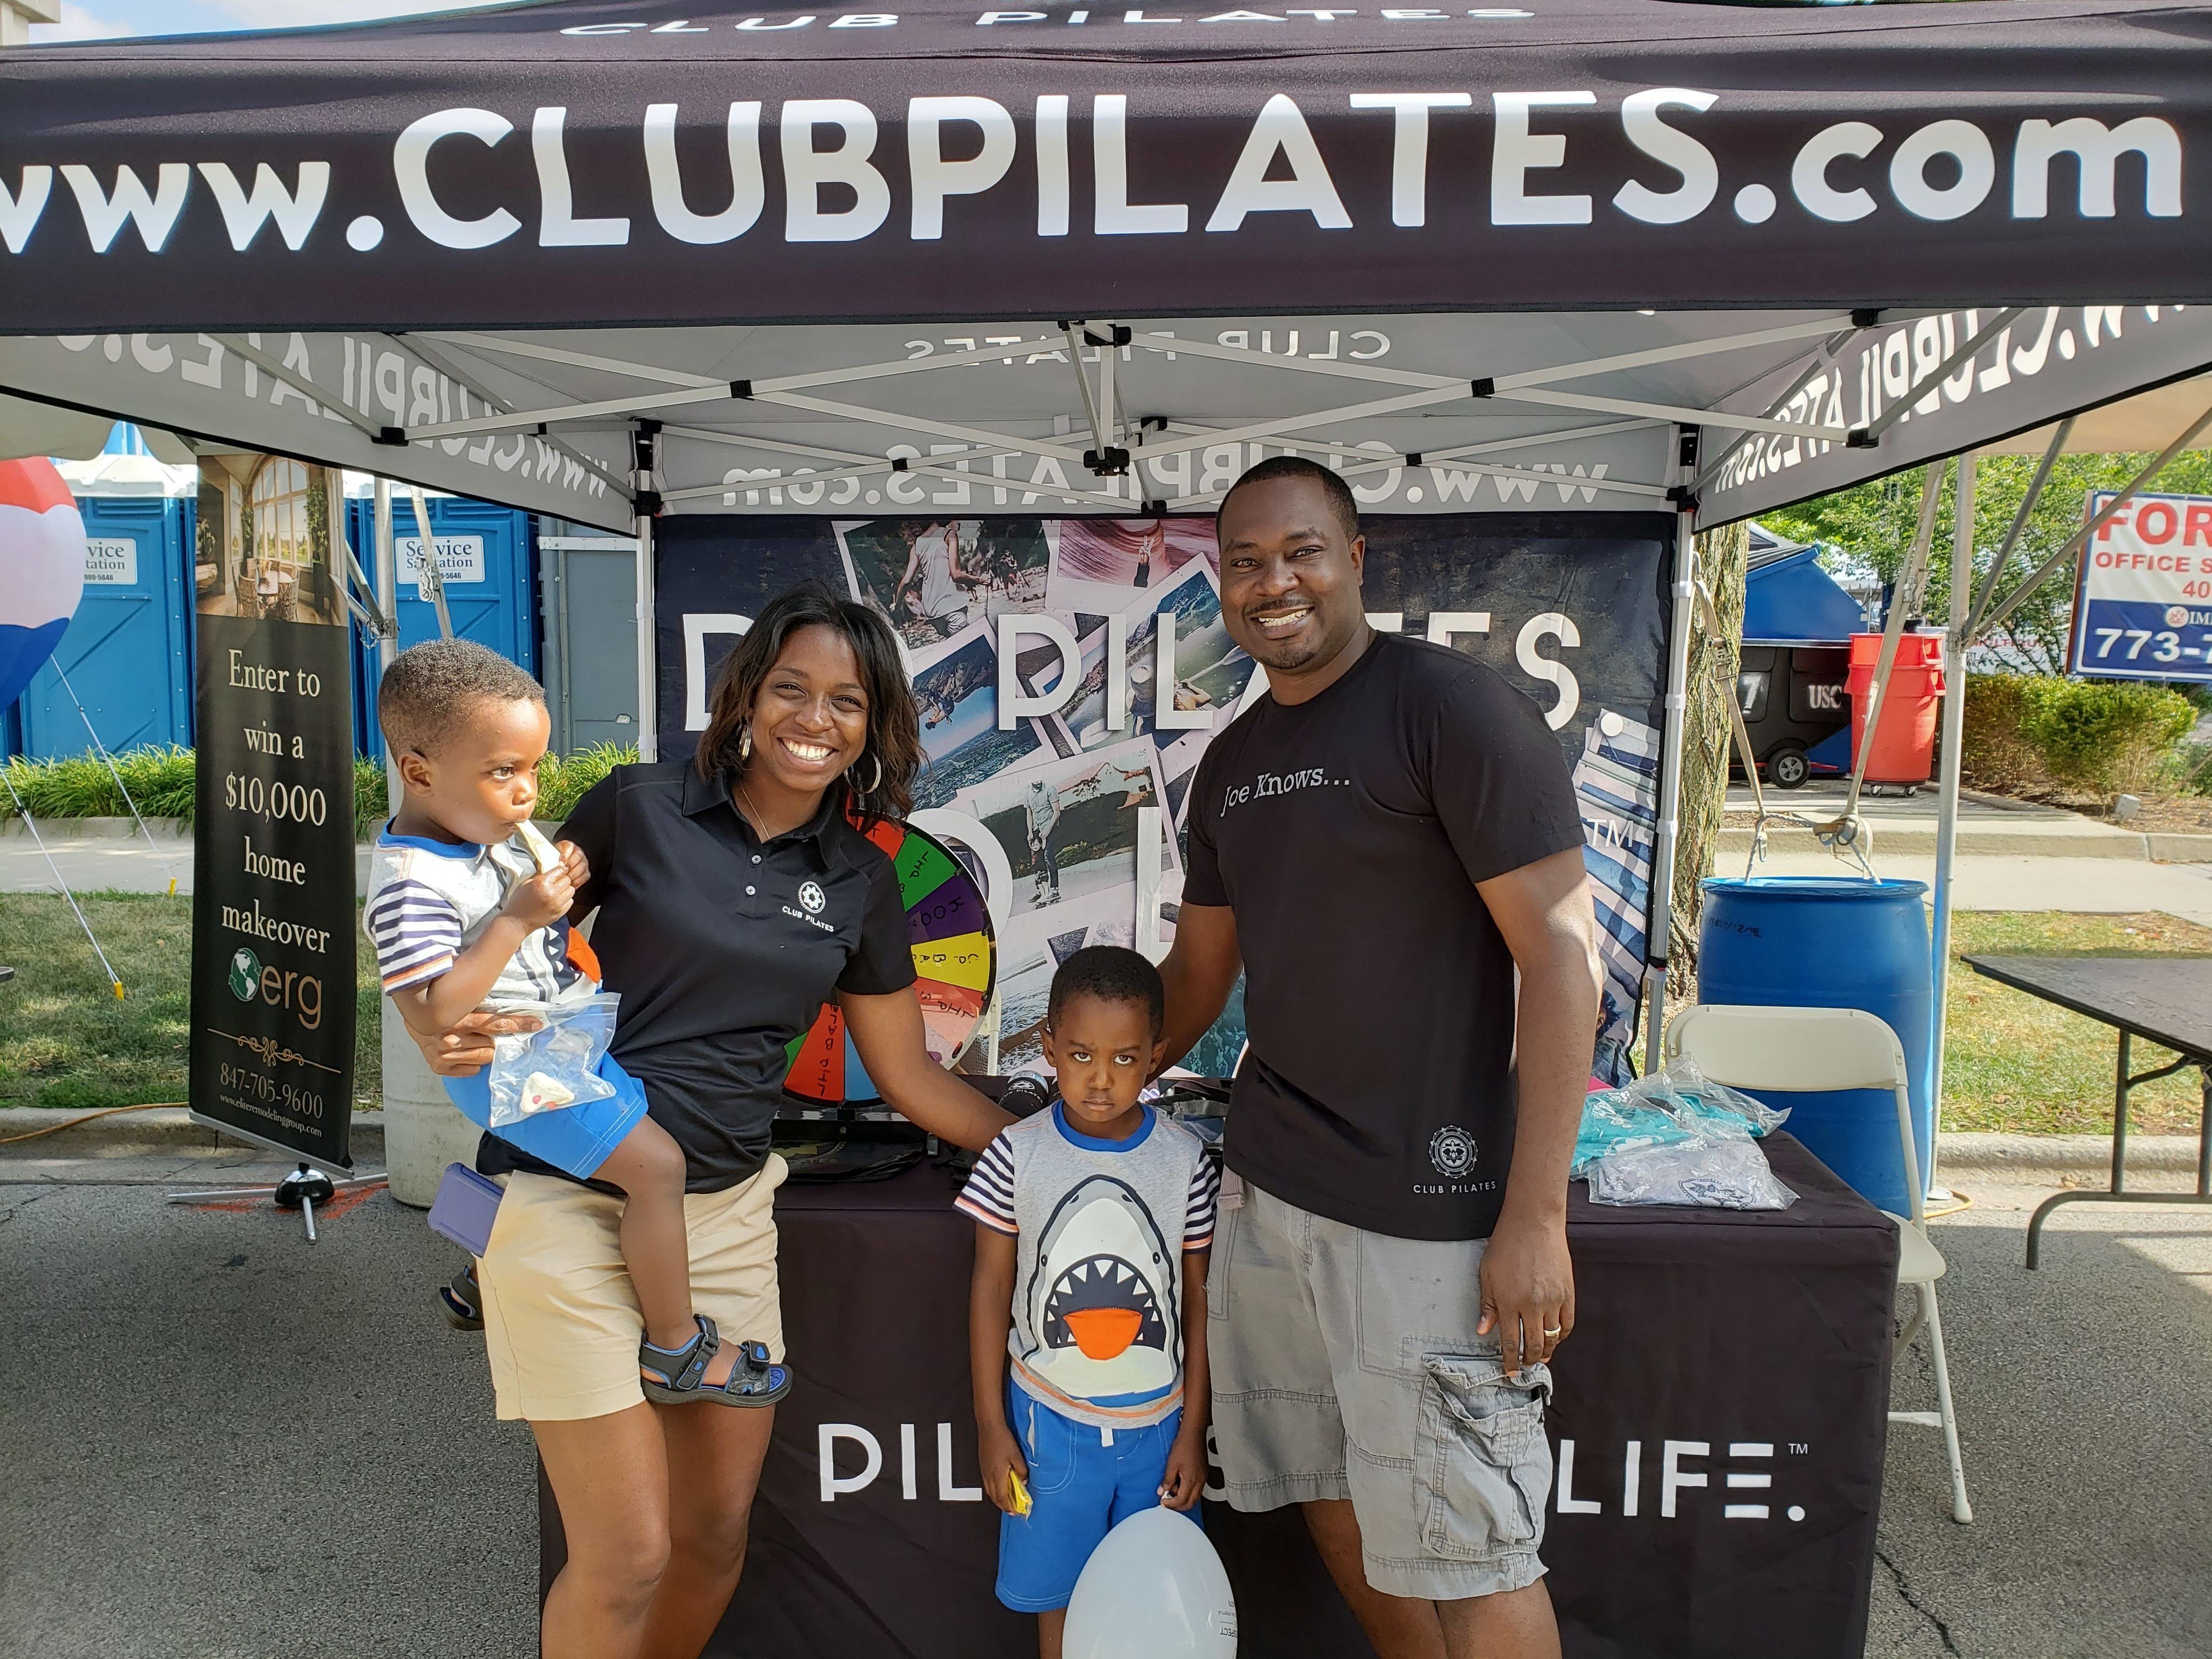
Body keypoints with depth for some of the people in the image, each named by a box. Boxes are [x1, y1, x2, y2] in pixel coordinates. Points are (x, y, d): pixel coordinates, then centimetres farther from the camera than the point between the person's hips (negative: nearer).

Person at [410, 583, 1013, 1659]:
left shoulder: (862, 883, 6)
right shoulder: (637, 809, -5)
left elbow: (908, 1074, 12)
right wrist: (464, 1034, -19)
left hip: (727, 1210, 4)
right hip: (569, 1202, -4)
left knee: (716, 1537, 13)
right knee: (628, 1556, -3)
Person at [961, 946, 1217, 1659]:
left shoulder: (1186, 1161, -9)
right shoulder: (1018, 1155, -10)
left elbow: (1199, 1300, -1)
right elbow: (990, 1288, -2)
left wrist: (1193, 1432, 0)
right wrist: (991, 1425, -1)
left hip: (1157, 1420, 0)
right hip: (1050, 1417, 0)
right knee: (1060, 1590, 14)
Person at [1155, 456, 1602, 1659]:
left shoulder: (1451, 708, -11)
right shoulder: (1230, 763, 11)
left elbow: (1563, 953, -15)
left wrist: (1535, 1217, -18)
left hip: (1425, 1208, -7)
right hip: (1267, 1193, 7)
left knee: (1467, 1550, 3)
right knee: (1332, 1500, 18)